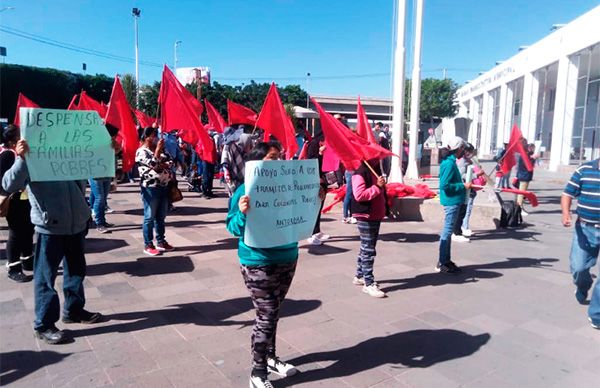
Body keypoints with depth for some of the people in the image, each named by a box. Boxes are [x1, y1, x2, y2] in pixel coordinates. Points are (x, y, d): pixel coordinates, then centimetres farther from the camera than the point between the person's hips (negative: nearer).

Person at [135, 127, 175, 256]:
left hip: (164, 187, 7)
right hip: (150, 188, -7)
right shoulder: (141, 151, -9)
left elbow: (170, 162, 8)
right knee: (150, 218, 0)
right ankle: (148, 245, 8)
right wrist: (158, 149, -19)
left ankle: (160, 242, 23)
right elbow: (153, 164, -22)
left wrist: (162, 165, -10)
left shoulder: (160, 149, 14)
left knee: (161, 217, 14)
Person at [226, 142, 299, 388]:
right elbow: (233, 227, -13)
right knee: (267, 315, 0)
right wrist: (242, 213, -33)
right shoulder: (246, 190, -12)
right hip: (258, 263, -5)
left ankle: (270, 357, 38)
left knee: (272, 313, 19)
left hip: (287, 258, 6)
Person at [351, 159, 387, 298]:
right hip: (366, 216, -9)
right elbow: (359, 195, -25)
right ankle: (369, 284, 3)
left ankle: (360, 276, 30)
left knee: (366, 248, 17)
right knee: (368, 250, -5)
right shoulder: (360, 172, -15)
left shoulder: (376, 170, 14)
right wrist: (377, 187, -23)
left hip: (376, 215, 9)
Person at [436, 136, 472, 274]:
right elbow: (444, 185, -23)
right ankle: (441, 264, 4)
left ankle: (446, 260, 25)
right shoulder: (449, 163, -18)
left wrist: (464, 184, 10)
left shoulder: (450, 161, 11)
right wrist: (463, 186, -16)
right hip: (451, 201, -10)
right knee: (447, 231, -4)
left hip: (453, 201, 10)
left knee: (448, 231, 15)